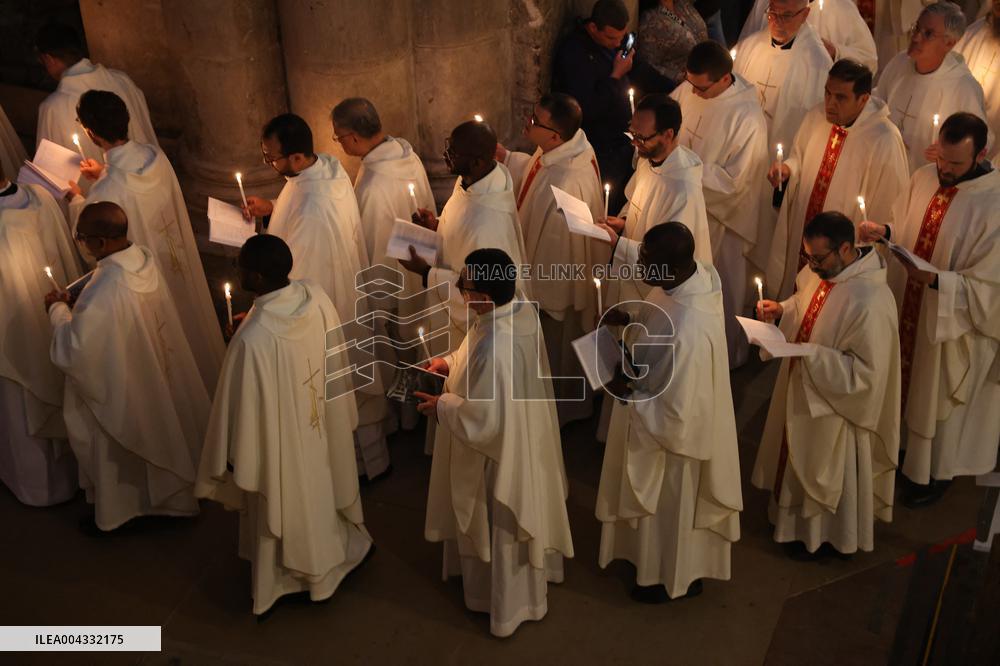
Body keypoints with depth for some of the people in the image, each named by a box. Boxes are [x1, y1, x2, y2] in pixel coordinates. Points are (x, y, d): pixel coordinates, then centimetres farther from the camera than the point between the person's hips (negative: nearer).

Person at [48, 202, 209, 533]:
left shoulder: (105, 291, -38)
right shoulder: (145, 258, -14)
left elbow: (73, 351, -26)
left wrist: (58, 310, -11)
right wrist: (78, 306, 1)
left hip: (119, 390, -7)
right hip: (157, 374, 8)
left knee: (116, 449, 18)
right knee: (153, 434, 28)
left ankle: (114, 511, 41)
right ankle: (162, 494, 50)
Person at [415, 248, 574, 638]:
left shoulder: (494, 346, -39)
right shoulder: (522, 310, -11)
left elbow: (483, 419, -31)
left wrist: (441, 406, -16)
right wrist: (450, 362, 1)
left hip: (501, 452, -9)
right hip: (526, 435, 9)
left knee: (501, 527, 16)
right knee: (522, 515, 30)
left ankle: (507, 602, 40)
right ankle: (531, 578, 55)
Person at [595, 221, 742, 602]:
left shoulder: (689, 335, -42)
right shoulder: (696, 274, -16)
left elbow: (674, 418, -32)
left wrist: (626, 395, -21)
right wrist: (632, 319, -5)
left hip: (675, 435, -9)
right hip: (679, 414, 9)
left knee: (670, 509, 19)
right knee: (662, 505, 32)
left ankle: (675, 578, 46)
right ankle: (663, 561, 58)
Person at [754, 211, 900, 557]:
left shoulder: (869, 302, -35)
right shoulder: (823, 268, -10)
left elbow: (863, 371, -30)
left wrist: (808, 354, -34)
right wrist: (782, 309, -7)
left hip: (833, 402, -8)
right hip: (802, 390, 8)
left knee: (825, 470, 16)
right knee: (800, 458, 28)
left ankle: (821, 533, 40)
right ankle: (799, 510, 53)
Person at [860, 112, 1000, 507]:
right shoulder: (924, 178, -7)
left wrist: (935, 279, -35)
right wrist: (885, 232, -12)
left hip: (953, 323, -5)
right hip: (906, 308, 5)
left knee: (938, 400, 15)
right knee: (904, 382, 24)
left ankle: (935, 474, 39)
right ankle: (901, 446, 49)